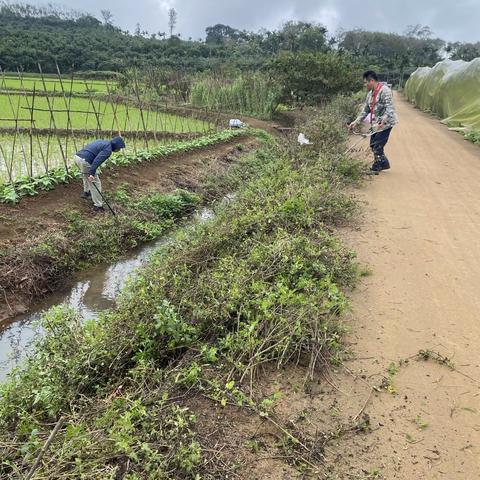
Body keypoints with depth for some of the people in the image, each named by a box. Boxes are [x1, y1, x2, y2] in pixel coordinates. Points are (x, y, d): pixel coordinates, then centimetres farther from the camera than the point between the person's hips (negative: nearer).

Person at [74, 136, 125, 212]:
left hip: (77, 156, 9)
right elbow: (97, 160, -21)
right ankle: (98, 206, 4)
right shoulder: (108, 149, -7)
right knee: (95, 183, -1)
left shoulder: (103, 142, 22)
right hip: (84, 160, -9)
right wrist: (92, 173, -25)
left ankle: (86, 192, 49)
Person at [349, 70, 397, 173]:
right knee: (373, 145, 13)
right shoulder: (370, 94, 12)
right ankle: (384, 163, 28)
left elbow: (390, 108, -22)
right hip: (375, 124, 9)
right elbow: (366, 110, 18)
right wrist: (356, 122, 11)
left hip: (385, 124, -9)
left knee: (377, 146, -9)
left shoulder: (384, 90, -16)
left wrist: (383, 122, -33)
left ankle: (375, 168, 3)